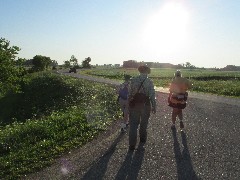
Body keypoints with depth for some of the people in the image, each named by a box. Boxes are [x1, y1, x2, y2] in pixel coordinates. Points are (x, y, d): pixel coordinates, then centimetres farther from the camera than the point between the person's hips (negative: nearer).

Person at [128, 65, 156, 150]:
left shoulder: (133, 80, -4)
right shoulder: (149, 81, -8)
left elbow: (130, 93, -1)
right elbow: (152, 95, -8)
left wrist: (129, 104, 9)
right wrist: (154, 106, 1)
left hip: (134, 104, 0)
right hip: (145, 104, 0)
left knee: (133, 124, 5)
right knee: (144, 122, 20)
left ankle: (132, 144, 2)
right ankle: (142, 138, 39)